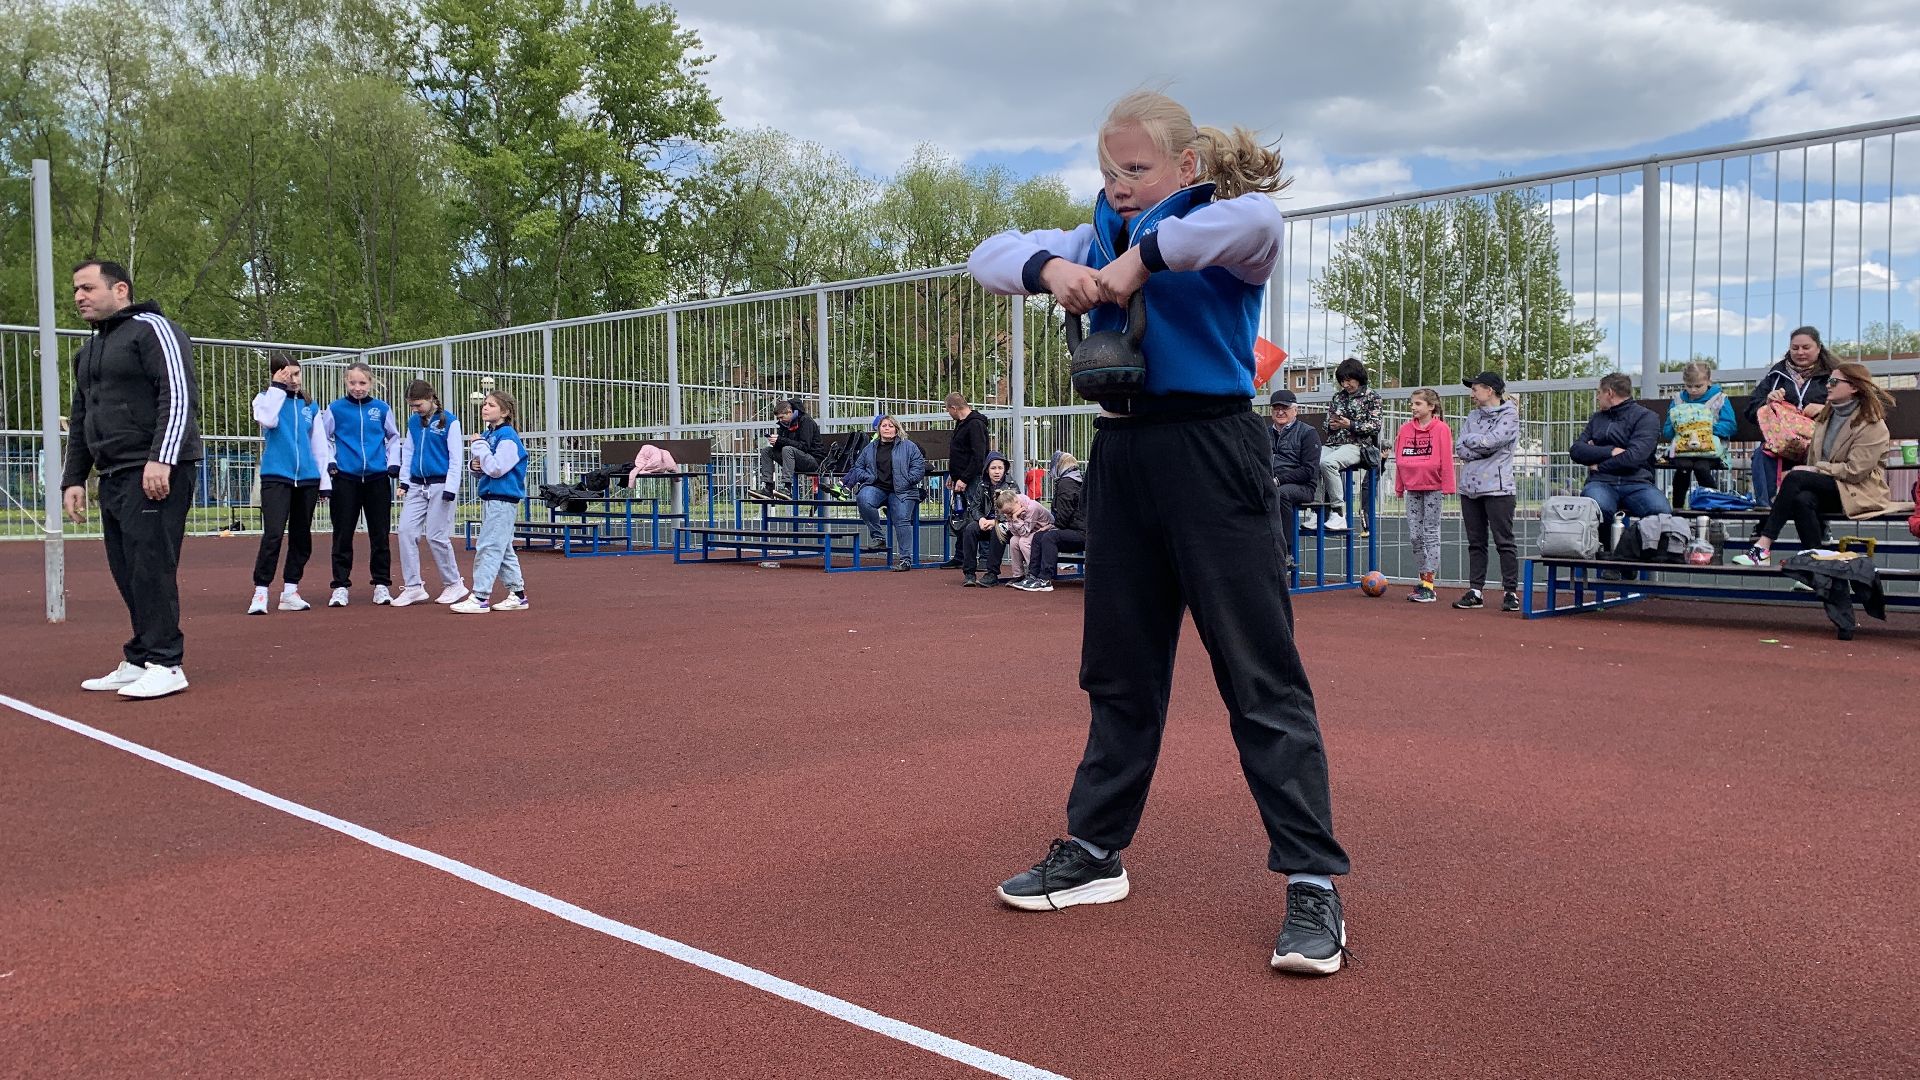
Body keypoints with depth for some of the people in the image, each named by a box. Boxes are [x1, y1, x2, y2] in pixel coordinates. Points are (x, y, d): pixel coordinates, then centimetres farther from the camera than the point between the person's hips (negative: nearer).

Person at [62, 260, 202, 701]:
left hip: (157, 473, -8)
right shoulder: (88, 351, 24)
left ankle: (165, 665, -8)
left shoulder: (152, 329, -3)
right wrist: (73, 478, 20)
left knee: (150, 566, -11)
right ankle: (138, 662, 12)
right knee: (126, 572, 7)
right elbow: (79, 421, 28)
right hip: (113, 477, 8)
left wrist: (160, 458, -22)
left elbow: (180, 396, -14)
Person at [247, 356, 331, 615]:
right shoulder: (266, 398, 4)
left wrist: (325, 480, 11)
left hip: (307, 477, 4)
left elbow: (319, 444, 15)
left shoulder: (309, 405, 13)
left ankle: (290, 592, 15)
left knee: (302, 536, 7)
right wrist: (277, 387, -13)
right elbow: (268, 420, -19)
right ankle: (260, 593, -11)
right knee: (273, 534, -15)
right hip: (276, 477, -4)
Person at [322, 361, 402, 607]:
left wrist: (393, 463, 4)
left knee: (380, 534, 5)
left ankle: (381, 584, 13)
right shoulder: (335, 409, 2)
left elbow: (393, 437, 15)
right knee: (343, 535, 1)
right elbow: (323, 438, 9)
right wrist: (329, 462, -4)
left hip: (377, 478, 1)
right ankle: (340, 587, 8)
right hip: (345, 478, -1)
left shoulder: (382, 409, 5)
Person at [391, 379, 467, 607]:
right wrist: (404, 481, 10)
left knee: (436, 537, -5)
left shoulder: (449, 421, -6)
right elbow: (408, 452, 18)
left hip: (440, 485, -6)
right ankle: (414, 587, 3)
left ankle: (454, 584, 11)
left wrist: (450, 488, -13)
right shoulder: (413, 422, 11)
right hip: (416, 486, 6)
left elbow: (455, 458, -8)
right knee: (406, 531, -3)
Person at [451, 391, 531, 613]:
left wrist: (479, 445, -13)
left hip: (503, 500, -9)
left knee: (489, 547, -10)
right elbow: (479, 467, 20)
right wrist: (474, 465, -2)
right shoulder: (487, 435, 14)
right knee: (503, 549, 13)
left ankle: (480, 597, -10)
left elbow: (496, 468, -21)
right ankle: (517, 594, 19)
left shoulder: (507, 436, -12)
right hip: (489, 499, 9)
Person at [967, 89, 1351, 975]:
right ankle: (1093, 851, 25)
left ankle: (1313, 882, -1)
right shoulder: (1101, 236, 15)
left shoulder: (1220, 225, -2)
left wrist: (1145, 259, -22)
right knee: (1121, 670, 14)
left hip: (1211, 455, -6)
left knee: (1261, 675, -6)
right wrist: (1048, 267, -12)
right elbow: (989, 257, 9)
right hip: (1122, 455, 6)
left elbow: (1257, 218, -27)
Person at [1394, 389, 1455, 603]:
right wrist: (1399, 487, 9)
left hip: (1433, 488, -5)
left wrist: (1447, 488, -12)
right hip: (1412, 489, 5)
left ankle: (1428, 586, 1)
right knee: (1414, 536, 6)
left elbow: (1446, 460, -9)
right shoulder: (1405, 429, 7)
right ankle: (1425, 579, 18)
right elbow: (1399, 459, 11)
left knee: (1431, 534, -1)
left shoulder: (1441, 429, -7)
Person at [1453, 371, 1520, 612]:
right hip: (1470, 487, 6)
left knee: (1504, 541, -4)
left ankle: (1511, 592, 0)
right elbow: (1459, 449, 6)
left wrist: (1469, 439, 0)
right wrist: (1483, 448, -7)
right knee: (1475, 542, 8)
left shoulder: (1509, 415, -1)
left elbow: (1490, 441, -16)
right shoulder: (1473, 416, 17)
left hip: (1497, 487, -6)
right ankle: (1475, 591, 11)